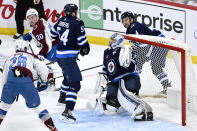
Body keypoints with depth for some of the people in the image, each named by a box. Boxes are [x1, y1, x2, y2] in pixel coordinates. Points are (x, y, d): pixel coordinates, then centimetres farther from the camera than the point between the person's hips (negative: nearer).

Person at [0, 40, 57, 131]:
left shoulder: (9, 59, 33)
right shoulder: (31, 57, 26)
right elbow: (43, 69, 14)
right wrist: (44, 82, 33)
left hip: (11, 82, 1)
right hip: (27, 82, -1)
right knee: (36, 106, 14)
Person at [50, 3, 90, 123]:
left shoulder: (61, 21, 9)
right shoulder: (78, 23, -12)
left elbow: (54, 33, 22)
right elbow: (82, 41, -13)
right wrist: (85, 49, 8)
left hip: (59, 54, 9)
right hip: (68, 57, -9)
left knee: (68, 75, 36)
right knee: (75, 84, -13)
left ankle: (63, 96, 58)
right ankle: (67, 112, -26)